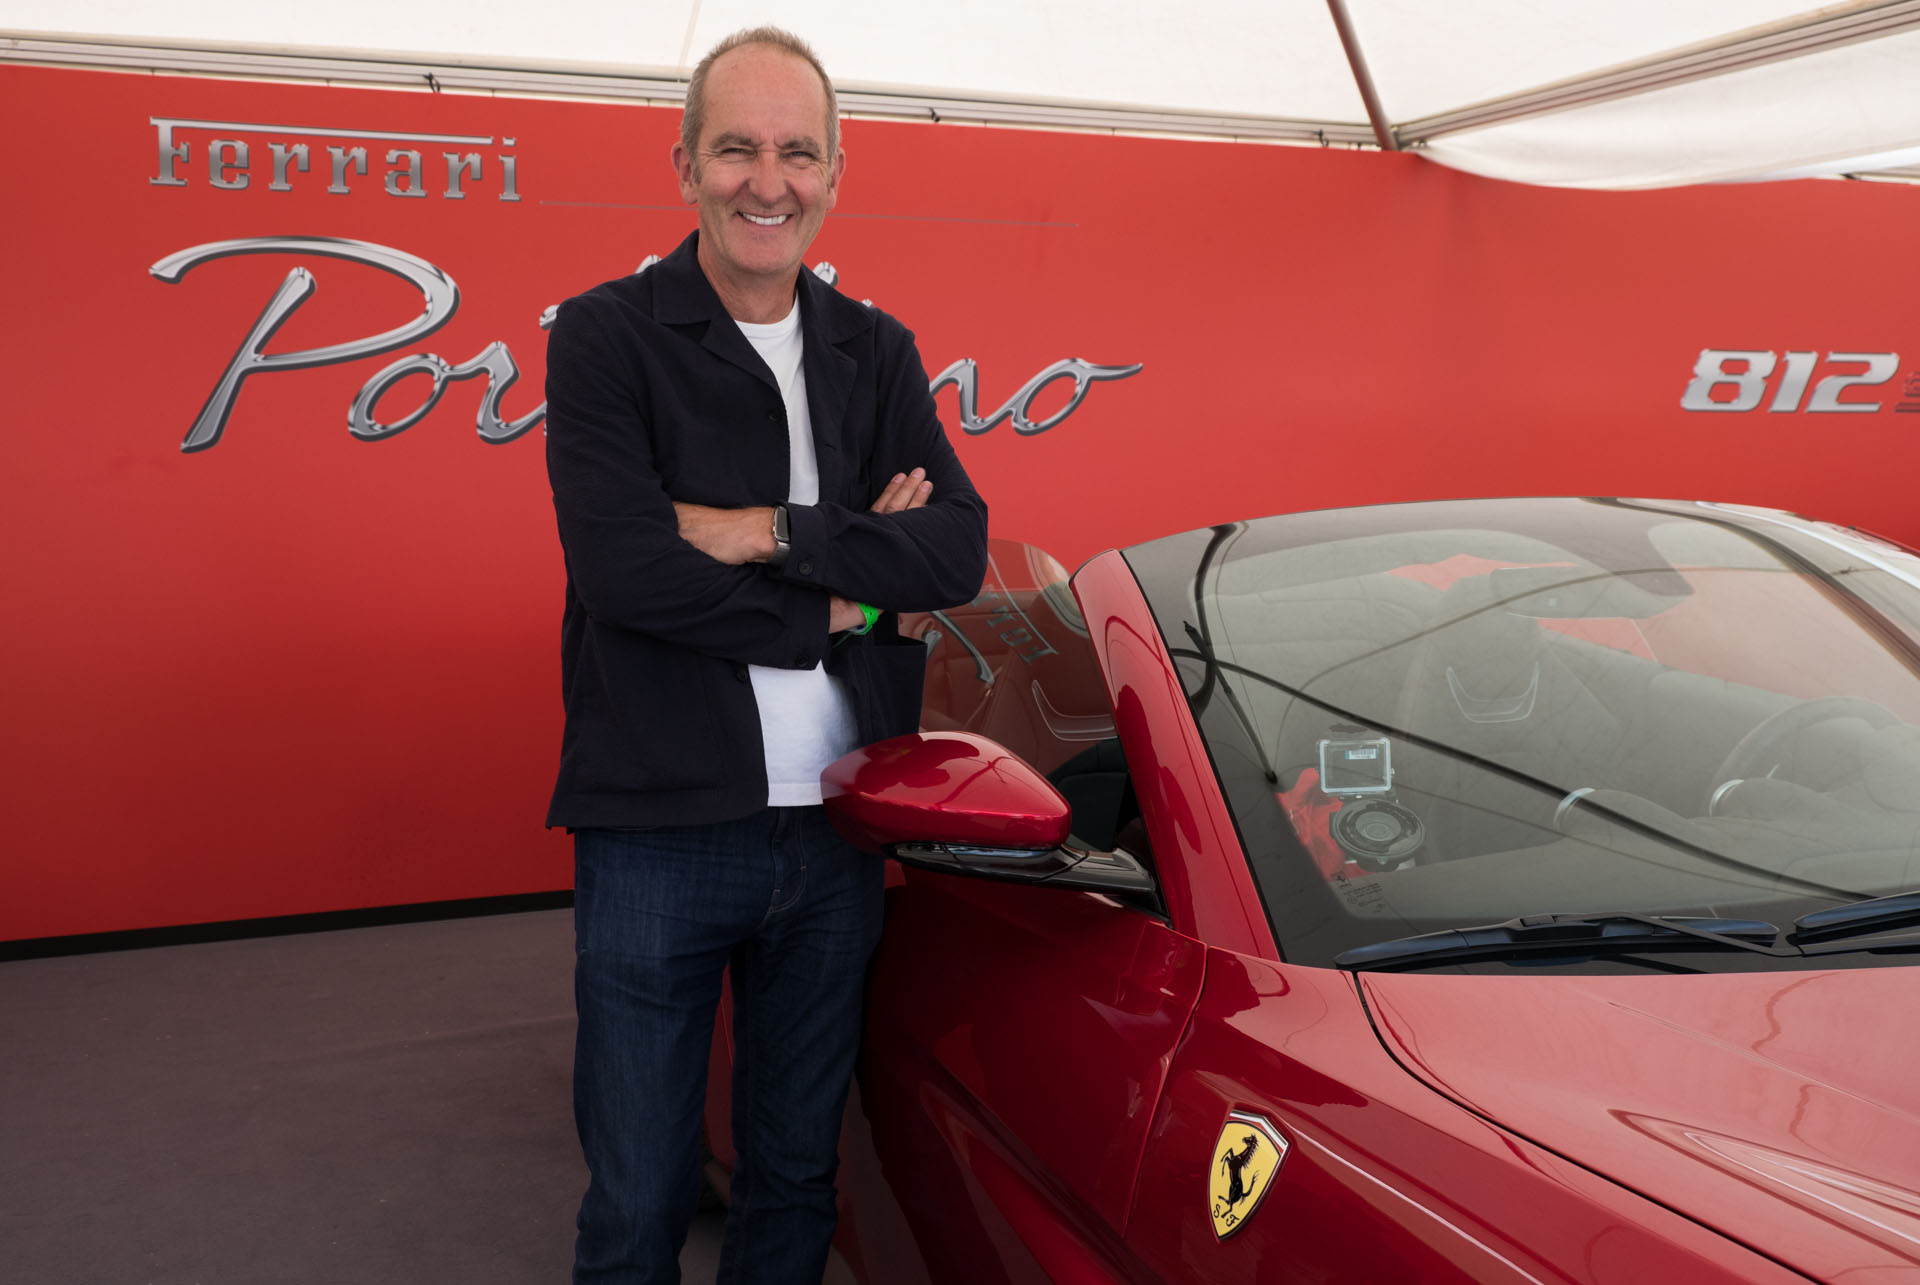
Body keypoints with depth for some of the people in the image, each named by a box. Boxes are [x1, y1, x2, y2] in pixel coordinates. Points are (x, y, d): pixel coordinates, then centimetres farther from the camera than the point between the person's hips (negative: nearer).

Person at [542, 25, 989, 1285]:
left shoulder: (877, 353, 7)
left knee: (798, 1175, 20)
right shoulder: (606, 335, -6)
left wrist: (774, 532, -17)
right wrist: (843, 596, -11)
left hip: (839, 831, 4)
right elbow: (621, 565, -19)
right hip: (658, 831, -4)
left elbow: (958, 553, -6)